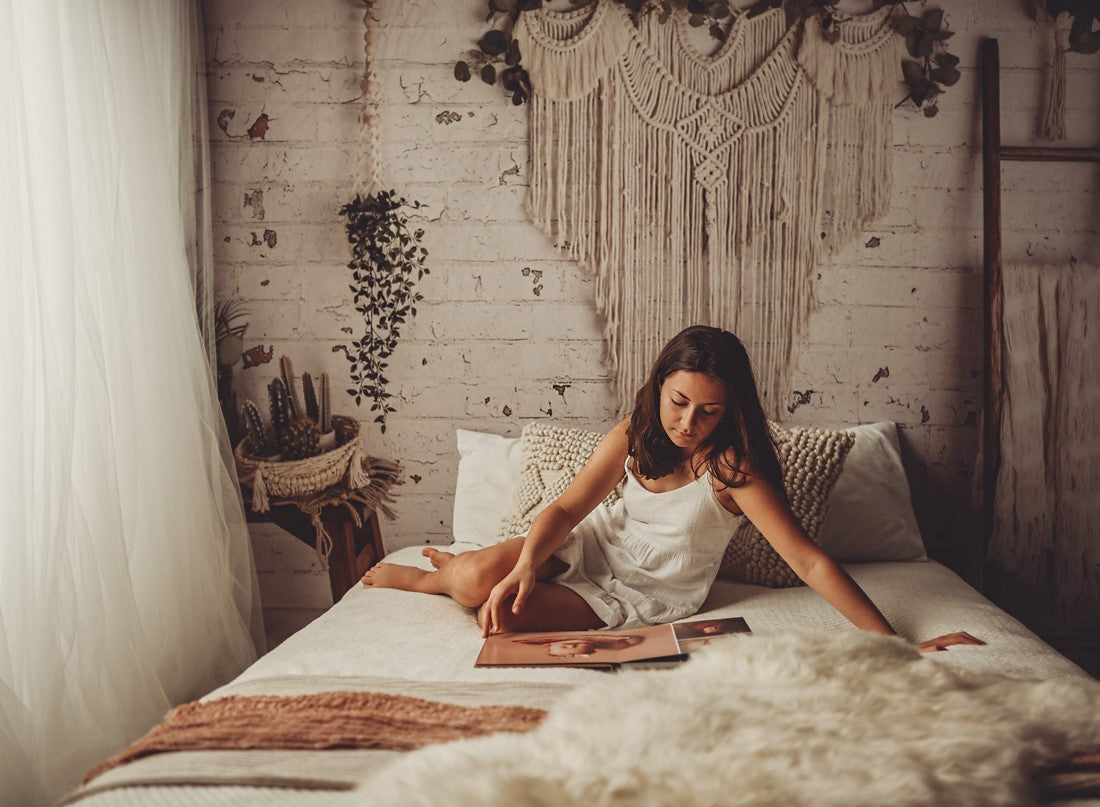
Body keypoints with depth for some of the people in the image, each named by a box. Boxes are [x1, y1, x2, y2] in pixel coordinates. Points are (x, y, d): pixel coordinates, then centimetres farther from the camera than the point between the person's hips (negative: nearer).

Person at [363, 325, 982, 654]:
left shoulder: (733, 468, -27)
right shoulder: (633, 435, -12)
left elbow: (811, 563, -30)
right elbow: (567, 508, -9)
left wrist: (895, 644, -36)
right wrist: (523, 566, -28)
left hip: (648, 593, -3)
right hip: (599, 544, 4)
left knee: (504, 616, -21)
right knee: (483, 578, -19)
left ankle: (456, 575, 15)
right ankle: (456, 569, 21)